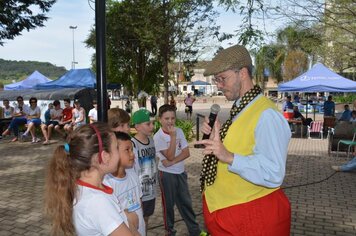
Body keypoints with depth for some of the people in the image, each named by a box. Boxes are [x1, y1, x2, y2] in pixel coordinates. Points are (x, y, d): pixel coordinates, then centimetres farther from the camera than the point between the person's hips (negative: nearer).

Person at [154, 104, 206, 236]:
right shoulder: (158, 137, -16)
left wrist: (172, 162, -19)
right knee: (168, 204, 10)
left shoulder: (179, 131, -2)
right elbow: (170, 156, -23)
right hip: (167, 174, -4)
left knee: (186, 202, 15)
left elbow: (186, 153, -6)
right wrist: (173, 136, -28)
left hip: (180, 172, 5)